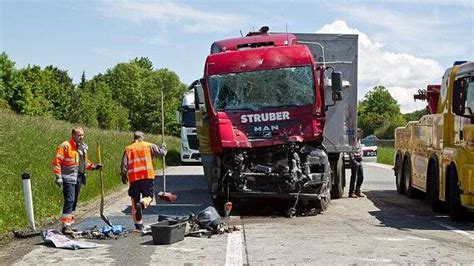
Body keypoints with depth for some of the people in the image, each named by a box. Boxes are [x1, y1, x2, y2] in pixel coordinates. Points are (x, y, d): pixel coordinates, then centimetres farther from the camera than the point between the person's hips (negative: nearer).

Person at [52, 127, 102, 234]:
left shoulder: (83, 147, 15)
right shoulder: (65, 146, -10)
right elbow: (57, 162, -11)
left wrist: (94, 166, 10)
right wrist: (58, 177, -16)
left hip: (79, 178, 8)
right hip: (68, 178, -8)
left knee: (74, 202, 13)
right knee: (69, 201, -15)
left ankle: (70, 224, 23)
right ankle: (65, 226, -15)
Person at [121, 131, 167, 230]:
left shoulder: (128, 149, 10)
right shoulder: (149, 146, 7)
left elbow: (124, 164, 3)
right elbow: (160, 153, 3)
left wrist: (123, 176, 14)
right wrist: (163, 147, 24)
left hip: (133, 177, 1)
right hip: (147, 176, -1)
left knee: (135, 201, 10)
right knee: (148, 196, 9)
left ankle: (138, 225, 9)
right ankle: (142, 203, -27)